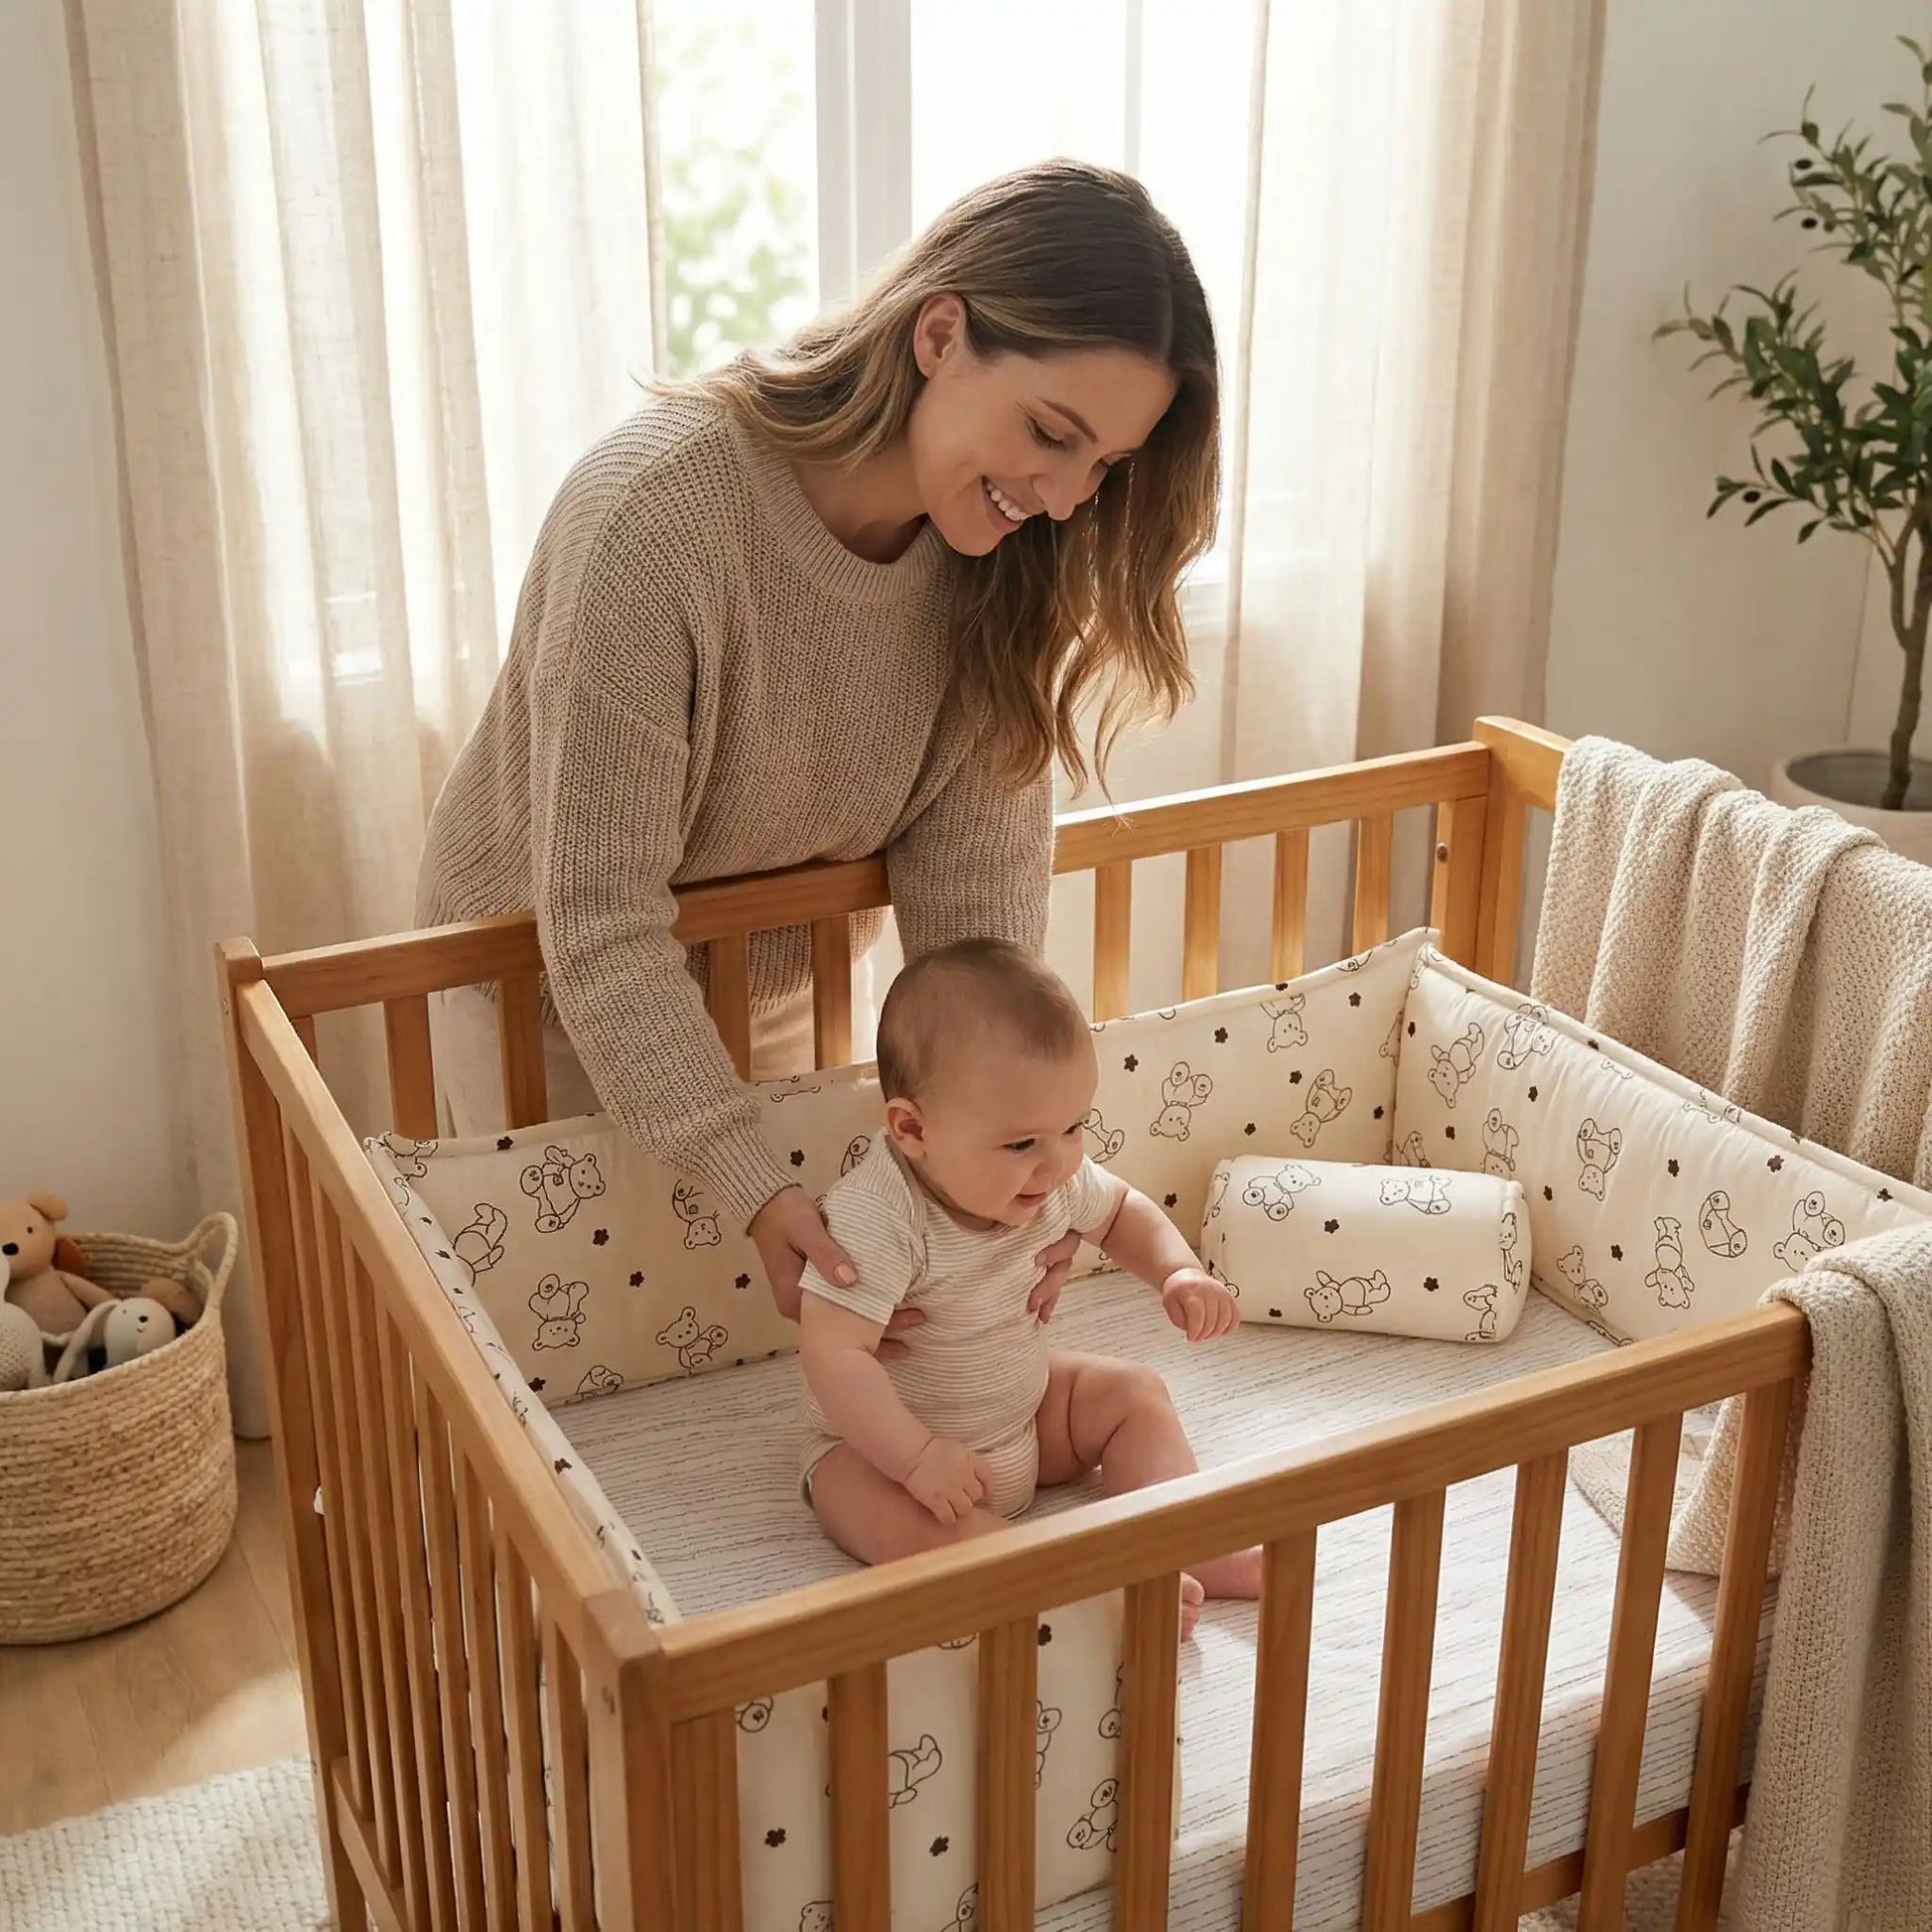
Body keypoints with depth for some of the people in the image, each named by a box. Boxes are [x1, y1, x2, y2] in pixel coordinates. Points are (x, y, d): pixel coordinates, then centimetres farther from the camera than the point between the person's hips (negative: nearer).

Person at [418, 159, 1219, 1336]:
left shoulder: (1003, 551, -19)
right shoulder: (658, 512, -36)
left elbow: (977, 882, -18)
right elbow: (601, 923, -33)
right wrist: (751, 1183, -38)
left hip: (793, 977, 5)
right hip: (556, 986, -4)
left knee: (772, 1327, 18)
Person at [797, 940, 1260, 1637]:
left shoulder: (1052, 1177, -11)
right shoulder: (874, 1217, -34)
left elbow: (1121, 1211, 10)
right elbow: (835, 1354, -36)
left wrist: (1180, 1272, -7)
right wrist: (918, 1458, -39)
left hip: (1024, 1411, 7)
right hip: (879, 1444, -7)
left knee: (1135, 1392, 0)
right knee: (914, 1525, -34)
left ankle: (1192, 1549, -12)